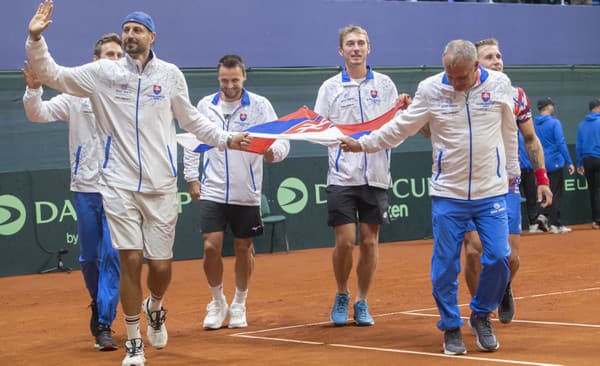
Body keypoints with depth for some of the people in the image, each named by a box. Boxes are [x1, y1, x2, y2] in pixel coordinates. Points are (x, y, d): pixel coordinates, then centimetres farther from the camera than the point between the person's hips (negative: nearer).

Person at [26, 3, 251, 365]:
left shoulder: (170, 74, 4)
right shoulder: (103, 73, 1)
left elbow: (191, 118, 17)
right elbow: (52, 74, -1)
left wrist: (226, 139, 9)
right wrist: (36, 39, -15)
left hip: (161, 185, 1)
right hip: (120, 184, -1)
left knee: (161, 265, 3)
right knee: (130, 260, -5)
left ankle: (154, 307, 38)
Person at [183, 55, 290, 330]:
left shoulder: (259, 105, -2)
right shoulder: (205, 105, 5)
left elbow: (281, 139, -7)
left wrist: (274, 152, -29)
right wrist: (192, 179, 9)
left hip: (246, 194, -1)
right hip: (212, 191, 1)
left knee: (243, 249, 7)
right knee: (211, 247, -6)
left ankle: (239, 305, 24)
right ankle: (217, 302, 15)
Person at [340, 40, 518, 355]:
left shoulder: (499, 84, -2)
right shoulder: (430, 89, -5)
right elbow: (401, 127, 3)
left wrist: (511, 171, 19)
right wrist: (362, 144, -2)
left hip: (492, 192, 1)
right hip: (447, 194, 0)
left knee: (498, 258, -6)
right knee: (445, 264, 0)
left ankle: (481, 316, 18)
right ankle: (451, 328, 16)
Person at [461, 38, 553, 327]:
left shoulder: (516, 96, 4)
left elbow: (530, 140, 14)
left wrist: (542, 179, 10)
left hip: (507, 188, 2)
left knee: (510, 256, -2)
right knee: (473, 251, -10)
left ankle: (504, 288, 33)